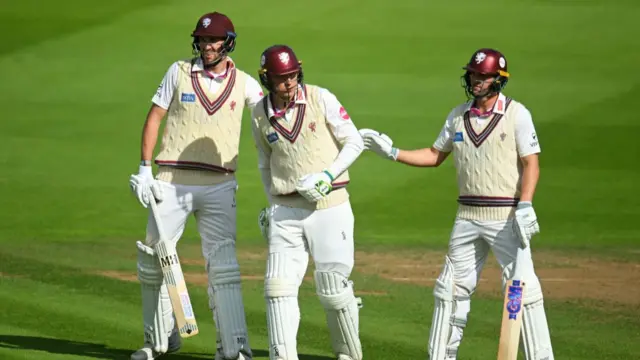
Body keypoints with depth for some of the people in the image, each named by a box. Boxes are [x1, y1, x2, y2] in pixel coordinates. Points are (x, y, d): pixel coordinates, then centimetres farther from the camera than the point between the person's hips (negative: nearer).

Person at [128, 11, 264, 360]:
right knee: (153, 261, 6)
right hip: (172, 183, 1)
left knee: (223, 266, -10)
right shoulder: (179, 72, 3)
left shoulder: (243, 83, 5)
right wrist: (144, 169, -2)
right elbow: (154, 118, 4)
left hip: (219, 186, -1)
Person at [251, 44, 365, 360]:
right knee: (279, 287, -6)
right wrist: (271, 205, 14)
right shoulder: (260, 115, 3)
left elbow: (354, 142, -3)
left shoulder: (320, 99, -6)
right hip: (286, 212, 3)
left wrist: (327, 176, -14)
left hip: (330, 207, -3)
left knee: (334, 290, -2)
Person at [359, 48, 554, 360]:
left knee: (523, 287, -11)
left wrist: (525, 206, -23)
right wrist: (392, 152, 9)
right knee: (452, 288, 9)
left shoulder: (516, 114, -7)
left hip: (506, 217, -6)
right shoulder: (458, 115, 9)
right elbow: (435, 155, 19)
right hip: (468, 216, 6)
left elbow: (531, 164, -10)